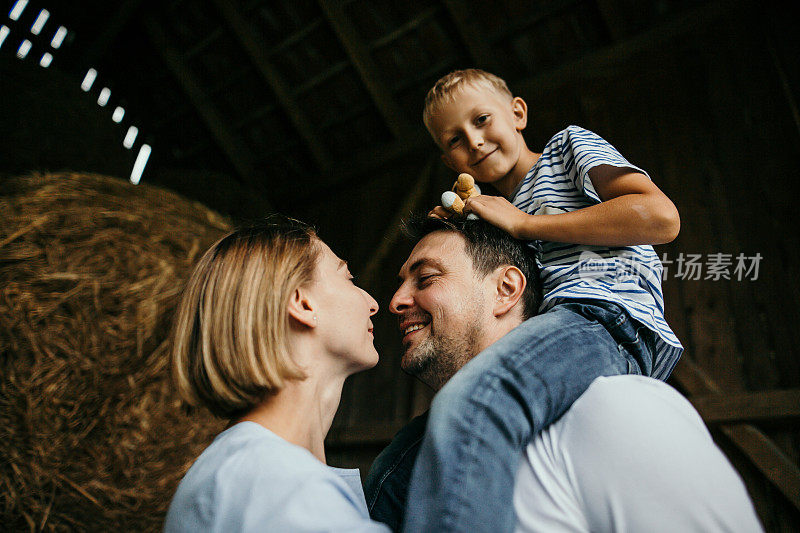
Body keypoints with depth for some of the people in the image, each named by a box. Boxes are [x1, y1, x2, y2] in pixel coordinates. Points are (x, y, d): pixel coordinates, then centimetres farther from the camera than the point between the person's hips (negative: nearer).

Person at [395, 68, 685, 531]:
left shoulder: (568, 146, 17)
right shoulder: (499, 215, 33)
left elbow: (662, 216, -2)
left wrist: (524, 224, -1)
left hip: (606, 318, -7)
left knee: (468, 408, -38)